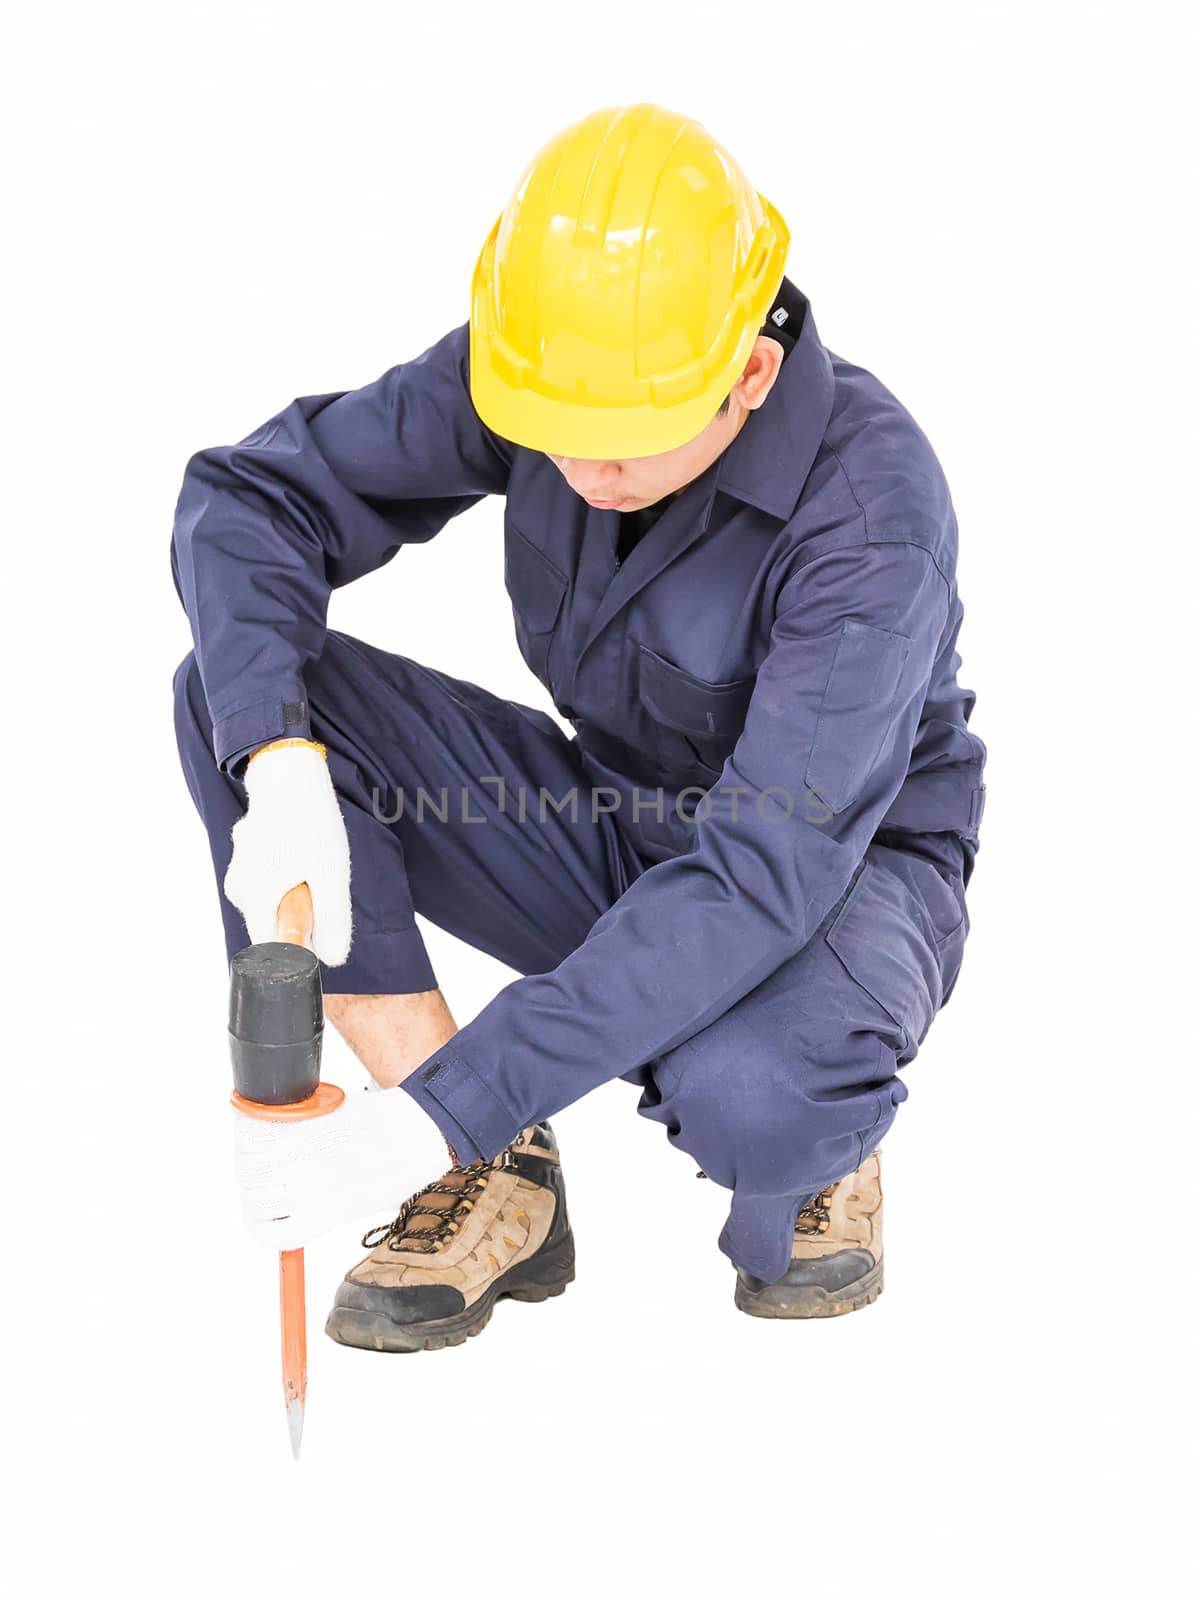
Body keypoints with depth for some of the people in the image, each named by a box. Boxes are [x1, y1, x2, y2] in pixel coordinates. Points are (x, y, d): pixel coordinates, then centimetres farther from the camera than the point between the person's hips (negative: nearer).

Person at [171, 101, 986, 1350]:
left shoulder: (875, 513, -32)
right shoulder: (529, 363, -16)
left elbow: (765, 881, -38)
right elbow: (249, 495, -13)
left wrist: (433, 1114, -42)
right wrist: (279, 769, -34)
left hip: (841, 883, -5)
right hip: (609, 835, 6)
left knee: (742, 1095, -42)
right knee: (234, 692, -17)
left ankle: (814, 1155, -1)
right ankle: (495, 1190, -11)